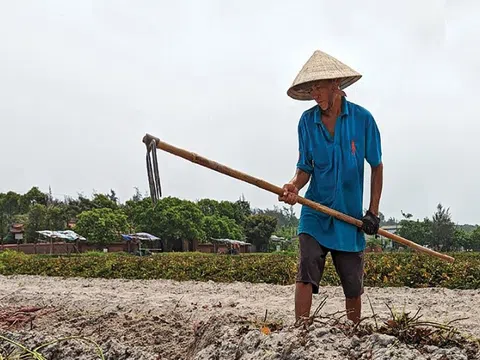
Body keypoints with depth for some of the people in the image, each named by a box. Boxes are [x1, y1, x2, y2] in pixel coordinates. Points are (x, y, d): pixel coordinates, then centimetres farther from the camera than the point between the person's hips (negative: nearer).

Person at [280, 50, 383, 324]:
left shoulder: (362, 119, -6)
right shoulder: (307, 121, -2)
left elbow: (376, 166, 3)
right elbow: (305, 167, 3)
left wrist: (373, 212, -1)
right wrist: (295, 187, -19)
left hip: (351, 216, 0)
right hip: (316, 212, 0)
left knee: (353, 285, 9)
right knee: (307, 270, -16)